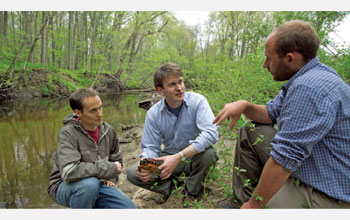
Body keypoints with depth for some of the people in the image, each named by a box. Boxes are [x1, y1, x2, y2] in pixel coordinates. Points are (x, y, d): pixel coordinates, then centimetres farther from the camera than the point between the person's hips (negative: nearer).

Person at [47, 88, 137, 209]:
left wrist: (111, 179, 0)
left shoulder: (108, 130, -2)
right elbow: (69, 172, -35)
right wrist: (109, 168, -28)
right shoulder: (68, 133, -20)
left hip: (97, 185, 5)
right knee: (90, 183, -37)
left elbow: (116, 160, 17)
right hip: (65, 187, -5)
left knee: (130, 208, -6)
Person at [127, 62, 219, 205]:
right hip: (169, 157, 2)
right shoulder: (153, 113, -9)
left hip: (195, 157, -1)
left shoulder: (197, 101, -18)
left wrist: (179, 157, -38)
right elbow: (150, 147, -5)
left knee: (208, 152, -35)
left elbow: (211, 132, -32)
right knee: (132, 174, -16)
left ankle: (192, 190, -4)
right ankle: (170, 183, 11)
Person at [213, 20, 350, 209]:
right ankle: (241, 200, 14)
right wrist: (244, 106, -9)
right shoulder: (301, 80, 4)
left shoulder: (309, 87, -30)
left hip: (325, 196, -10)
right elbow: (270, 113, 13)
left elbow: (285, 157, -31)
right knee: (250, 132, 8)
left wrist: (254, 204, -19)